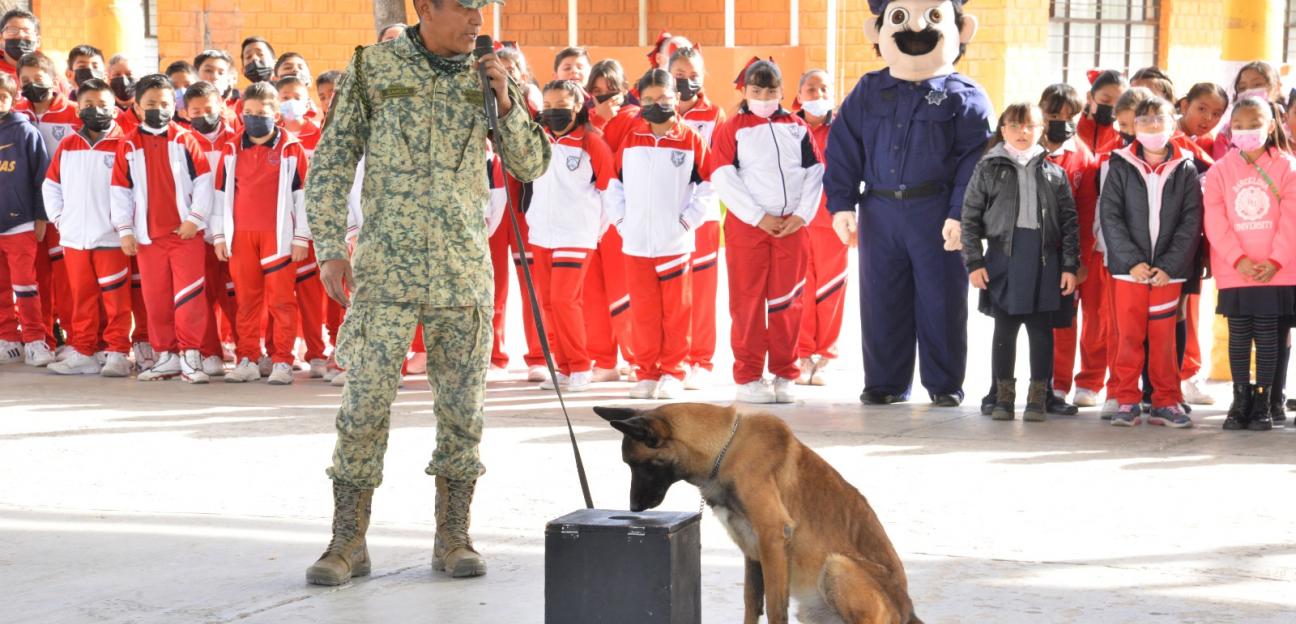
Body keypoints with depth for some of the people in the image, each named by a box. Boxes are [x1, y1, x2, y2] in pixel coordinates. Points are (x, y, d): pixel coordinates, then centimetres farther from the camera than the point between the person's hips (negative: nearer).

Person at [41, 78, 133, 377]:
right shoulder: (66, 145, 10)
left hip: (111, 237, -4)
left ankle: (118, 353, 4)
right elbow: (50, 184, 18)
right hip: (74, 237, 4)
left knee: (116, 299, -1)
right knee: (82, 299, 9)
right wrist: (57, 216, 9)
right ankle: (83, 352, 15)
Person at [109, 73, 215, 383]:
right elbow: (120, 190, 7)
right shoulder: (128, 145, 5)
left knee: (189, 294, -6)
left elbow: (203, 180, 0)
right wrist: (124, 229, 2)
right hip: (148, 235, 2)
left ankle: (190, 355, -1)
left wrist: (195, 218, -7)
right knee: (156, 298, 7)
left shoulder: (185, 138, 1)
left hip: (186, 231, -2)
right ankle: (166, 356, 16)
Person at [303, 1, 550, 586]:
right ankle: (348, 541, 7)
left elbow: (531, 166, 7)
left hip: (464, 269, 3)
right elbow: (332, 160, 3)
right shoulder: (372, 66, 0)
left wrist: (506, 101, -8)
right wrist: (330, 247, -3)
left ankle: (452, 537, 18)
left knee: (462, 405, 6)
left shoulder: (486, 75, 7)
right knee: (364, 400, -4)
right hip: (385, 268, -2)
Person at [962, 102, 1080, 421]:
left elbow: (1069, 221, 7)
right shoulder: (989, 168, 5)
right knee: (1004, 328, 4)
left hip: (1044, 259, 1)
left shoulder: (1054, 173, 8)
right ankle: (1004, 396, 13)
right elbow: (970, 217, 3)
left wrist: (1070, 266, 0)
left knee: (1041, 329, 3)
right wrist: (974, 261, -4)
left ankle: (1038, 397, 12)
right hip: (1003, 255, -1)